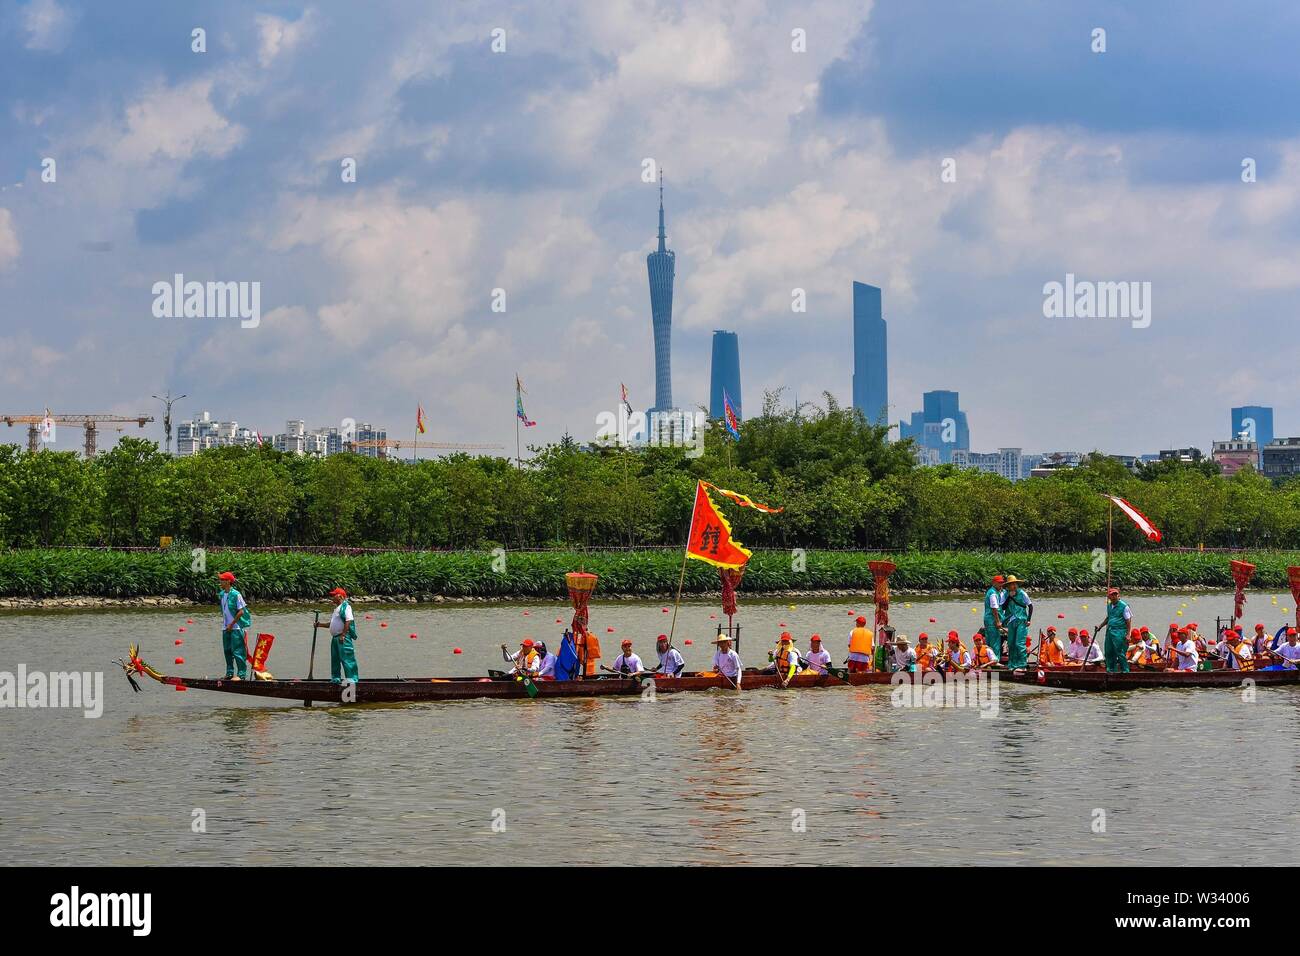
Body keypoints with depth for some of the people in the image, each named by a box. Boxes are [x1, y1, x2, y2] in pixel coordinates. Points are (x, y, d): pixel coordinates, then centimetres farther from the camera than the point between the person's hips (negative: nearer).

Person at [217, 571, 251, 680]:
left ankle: (241, 674, -5)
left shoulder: (236, 595, -14)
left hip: (236, 627, -8)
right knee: (227, 651, 13)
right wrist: (224, 623, 13)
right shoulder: (222, 594, 9)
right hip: (226, 628, 8)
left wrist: (231, 624, -13)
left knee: (237, 651, -8)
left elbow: (241, 611, -15)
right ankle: (229, 673, 21)